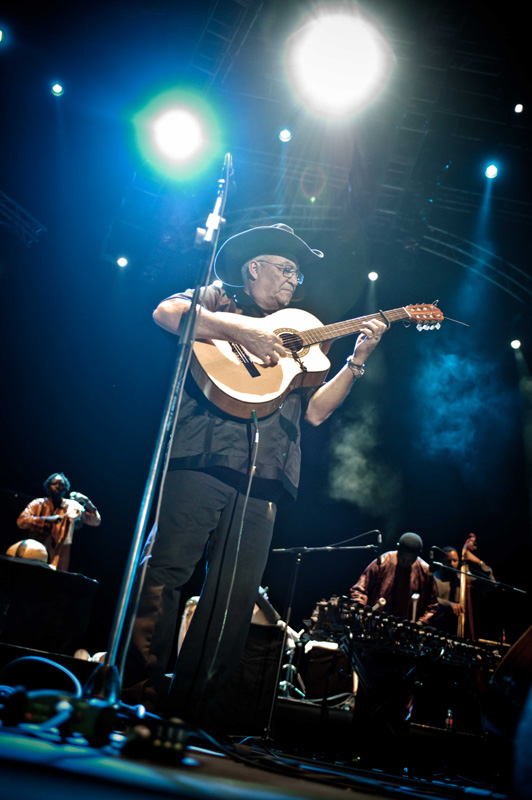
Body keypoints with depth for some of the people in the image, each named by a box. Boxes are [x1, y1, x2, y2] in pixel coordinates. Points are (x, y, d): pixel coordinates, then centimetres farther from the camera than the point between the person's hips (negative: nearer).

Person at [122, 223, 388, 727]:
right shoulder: (216, 299, 17)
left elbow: (315, 411, 20)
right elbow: (166, 312, -5)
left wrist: (357, 360, 11)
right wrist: (242, 332, -12)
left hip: (262, 482, 5)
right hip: (202, 462, -4)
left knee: (234, 604, 0)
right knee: (163, 574, -10)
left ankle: (191, 721, 7)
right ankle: (137, 702, -1)